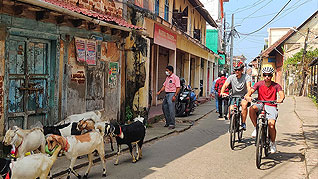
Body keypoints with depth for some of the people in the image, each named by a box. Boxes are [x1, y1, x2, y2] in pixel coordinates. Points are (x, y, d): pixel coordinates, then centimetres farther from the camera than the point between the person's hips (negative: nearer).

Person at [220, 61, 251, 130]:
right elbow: (225, 85, -14)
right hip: (234, 97, 2)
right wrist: (222, 92, -36)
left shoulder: (246, 77, -8)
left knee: (244, 104, -33)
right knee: (231, 110, -19)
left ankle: (243, 123, -17)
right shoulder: (231, 77, -2)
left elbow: (248, 86, -24)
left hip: (243, 97, -2)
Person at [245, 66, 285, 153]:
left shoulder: (276, 85, 0)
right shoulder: (259, 84, 1)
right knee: (252, 109, -34)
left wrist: (281, 99, -39)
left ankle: (273, 143, 10)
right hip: (261, 104, 1)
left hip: (271, 106, -1)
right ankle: (256, 127, -12)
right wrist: (248, 96, -36)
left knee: (271, 125, -20)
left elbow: (282, 93, -15)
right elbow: (251, 91, -12)